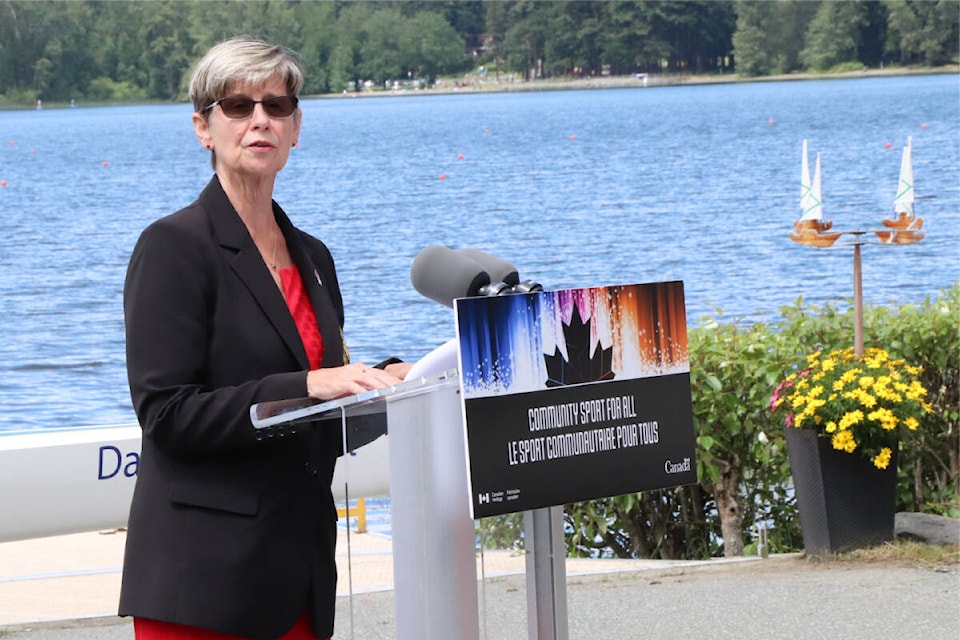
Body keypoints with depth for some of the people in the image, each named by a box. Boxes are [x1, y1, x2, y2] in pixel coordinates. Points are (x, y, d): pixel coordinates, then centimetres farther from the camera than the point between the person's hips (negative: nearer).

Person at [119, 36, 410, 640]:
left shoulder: (312, 256, 17)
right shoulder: (173, 246, -6)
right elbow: (166, 414, -15)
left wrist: (379, 384, 1)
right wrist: (304, 386, -20)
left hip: (303, 564, 7)